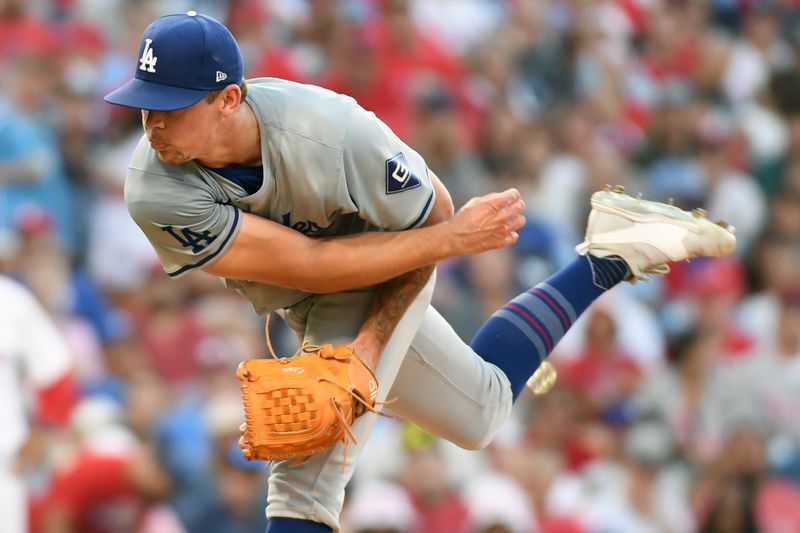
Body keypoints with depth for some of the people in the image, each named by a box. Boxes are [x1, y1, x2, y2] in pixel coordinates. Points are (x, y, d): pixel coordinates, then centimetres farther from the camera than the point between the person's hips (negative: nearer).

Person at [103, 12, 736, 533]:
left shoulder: (333, 134, -40)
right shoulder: (156, 192, -35)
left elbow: (432, 213, -21)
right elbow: (310, 265, -35)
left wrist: (372, 339, -29)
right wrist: (455, 238, -32)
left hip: (386, 282, -4)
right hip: (295, 306, 4)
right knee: (480, 415, 19)